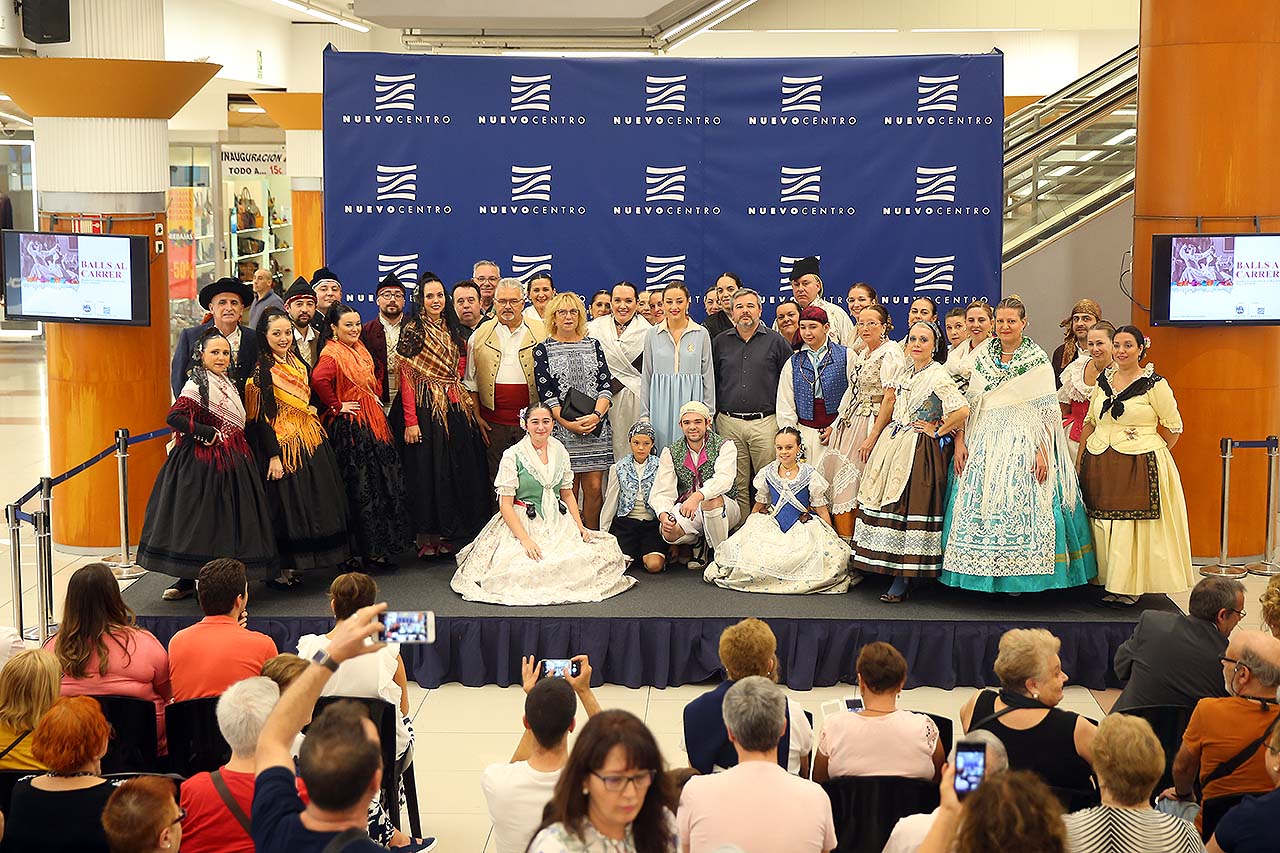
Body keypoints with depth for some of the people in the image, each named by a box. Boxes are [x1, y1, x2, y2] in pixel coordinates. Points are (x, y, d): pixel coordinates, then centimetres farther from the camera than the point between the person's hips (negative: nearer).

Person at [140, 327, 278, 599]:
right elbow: (174, 417, -22)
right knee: (198, 518, -4)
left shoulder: (227, 383, 14)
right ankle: (188, 580, 4)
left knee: (224, 520, 9)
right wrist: (208, 433, -18)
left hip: (230, 461, 8)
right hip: (203, 462, -8)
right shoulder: (197, 384, -11)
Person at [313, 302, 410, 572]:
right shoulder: (332, 354, -13)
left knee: (384, 486, 10)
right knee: (361, 491, -4)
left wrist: (377, 397, 13)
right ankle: (368, 552, 4)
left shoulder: (360, 350, 14)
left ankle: (381, 546, 21)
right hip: (350, 428, -9)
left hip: (373, 425, 9)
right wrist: (336, 406, -21)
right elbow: (319, 379, -32)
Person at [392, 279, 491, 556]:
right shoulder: (412, 331, -5)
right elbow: (406, 378, -10)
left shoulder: (455, 331, 13)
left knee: (462, 469, 6)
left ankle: (455, 534, 17)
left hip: (457, 408, 6)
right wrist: (410, 421, -17)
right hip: (426, 408, -6)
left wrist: (474, 409, 8)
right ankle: (428, 538, 9)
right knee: (428, 470, -1)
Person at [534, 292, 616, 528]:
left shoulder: (593, 345, 12)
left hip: (596, 427, 2)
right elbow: (545, 393, -2)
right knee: (568, 490, -2)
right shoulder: (543, 350, 5)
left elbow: (606, 385, 5)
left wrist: (596, 415, -11)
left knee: (594, 488, 0)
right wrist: (567, 423, -13)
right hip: (561, 429, -2)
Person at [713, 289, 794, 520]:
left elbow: (788, 384, 4)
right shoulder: (720, 343, 11)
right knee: (736, 485, 5)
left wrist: (786, 423, -1)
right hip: (729, 424, 2)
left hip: (765, 422, -2)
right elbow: (712, 383, 15)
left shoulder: (776, 342, 5)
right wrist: (711, 417, 9)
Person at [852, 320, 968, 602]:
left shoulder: (938, 376, -12)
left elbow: (963, 410, -22)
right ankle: (887, 568, 18)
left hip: (919, 449, -8)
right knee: (886, 503, 8)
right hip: (892, 445, 8)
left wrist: (937, 432, -11)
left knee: (908, 506, -7)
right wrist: (872, 438, 16)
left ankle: (903, 581, -1)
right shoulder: (905, 372, 11)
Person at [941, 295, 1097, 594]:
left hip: (1023, 444, -4)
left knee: (1020, 507, -7)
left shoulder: (1038, 361, 0)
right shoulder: (982, 357, 11)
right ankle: (983, 573, 9)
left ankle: (1018, 578, 3)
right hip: (983, 443, 4)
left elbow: (1047, 412, -5)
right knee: (979, 507, 0)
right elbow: (968, 404, 13)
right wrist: (960, 441, 3)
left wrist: (1043, 451, -14)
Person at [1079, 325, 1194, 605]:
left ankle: (1130, 587, 8)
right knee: (1102, 526, 5)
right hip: (1100, 465, 5)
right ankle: (1109, 583, 15)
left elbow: (1174, 427, -1)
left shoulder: (1154, 384, -6)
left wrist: (1151, 454, 1)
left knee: (1134, 526, -3)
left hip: (1139, 466, -5)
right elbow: (1090, 422, 17)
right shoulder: (1103, 380, 10)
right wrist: (1079, 460, 11)